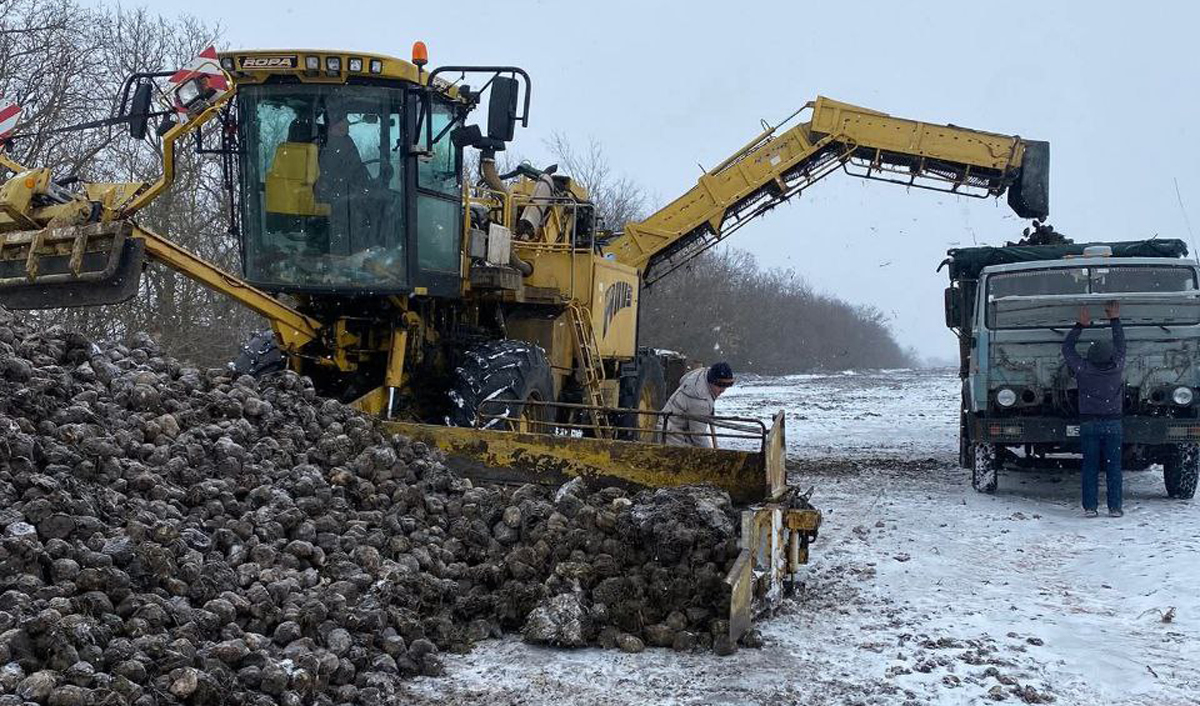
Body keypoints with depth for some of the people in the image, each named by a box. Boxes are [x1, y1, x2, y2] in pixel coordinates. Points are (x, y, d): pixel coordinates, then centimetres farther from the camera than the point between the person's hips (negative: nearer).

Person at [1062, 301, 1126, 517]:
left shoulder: (1083, 369, -9)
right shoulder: (1117, 368, -6)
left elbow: (1067, 348, 4)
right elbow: (1121, 346, 11)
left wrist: (1081, 325, 7)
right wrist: (1115, 320, 18)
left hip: (1088, 424, 0)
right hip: (1113, 423, 0)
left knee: (1090, 467, 3)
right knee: (1113, 466, 4)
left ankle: (1090, 506, 1)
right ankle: (1115, 507, 3)